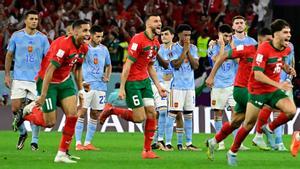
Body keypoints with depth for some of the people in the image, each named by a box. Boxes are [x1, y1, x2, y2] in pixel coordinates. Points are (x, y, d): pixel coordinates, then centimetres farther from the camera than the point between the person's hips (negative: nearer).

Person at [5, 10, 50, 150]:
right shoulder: (16, 36, 3)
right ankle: (22, 132, 21)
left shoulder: (42, 38, 3)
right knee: (15, 109, -5)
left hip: (36, 79, 0)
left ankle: (34, 141, 7)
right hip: (19, 79, 0)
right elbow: (9, 55, 10)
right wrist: (7, 75, 4)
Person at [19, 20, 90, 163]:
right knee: (50, 123, -4)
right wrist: (43, 95, -29)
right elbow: (49, 70, -29)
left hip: (65, 81, 7)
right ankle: (29, 110, 26)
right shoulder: (63, 45, -28)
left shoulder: (83, 48, -2)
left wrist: (80, 90, 14)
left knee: (72, 115, -9)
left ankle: (62, 154, -1)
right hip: (48, 82, -7)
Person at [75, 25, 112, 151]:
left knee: (95, 114, 5)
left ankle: (88, 143, 11)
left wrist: (107, 77, 7)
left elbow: (108, 65, 26)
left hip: (100, 85, 5)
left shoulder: (104, 49, 12)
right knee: (81, 113, -9)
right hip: (87, 85, -5)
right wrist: (82, 82, -14)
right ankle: (78, 143, -6)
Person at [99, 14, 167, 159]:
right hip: (132, 81, -8)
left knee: (151, 113, -1)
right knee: (139, 117, -10)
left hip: (145, 81, 8)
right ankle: (110, 110, 13)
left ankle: (147, 150, 5)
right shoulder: (138, 40, -18)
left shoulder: (156, 43, 9)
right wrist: (122, 88, -20)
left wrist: (158, 86, 15)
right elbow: (127, 65, -18)